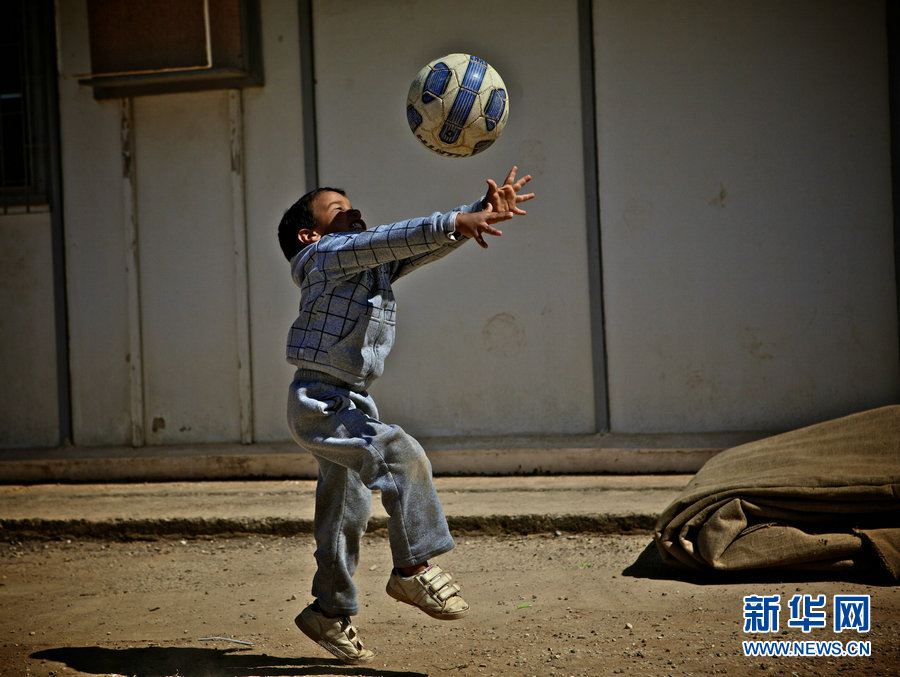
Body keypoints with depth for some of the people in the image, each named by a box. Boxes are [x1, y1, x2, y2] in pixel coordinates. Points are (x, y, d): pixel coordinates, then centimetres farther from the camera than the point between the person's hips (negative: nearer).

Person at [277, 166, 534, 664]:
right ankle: (414, 569, -17)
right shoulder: (326, 255, -8)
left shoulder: (377, 264, 18)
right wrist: (456, 221, -32)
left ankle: (329, 612, 27)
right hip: (318, 400, -10)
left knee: (346, 513, 15)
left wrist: (484, 210, 2)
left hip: (348, 404, 10)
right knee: (403, 456, -24)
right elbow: (392, 237, -23)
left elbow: (429, 245, 14)